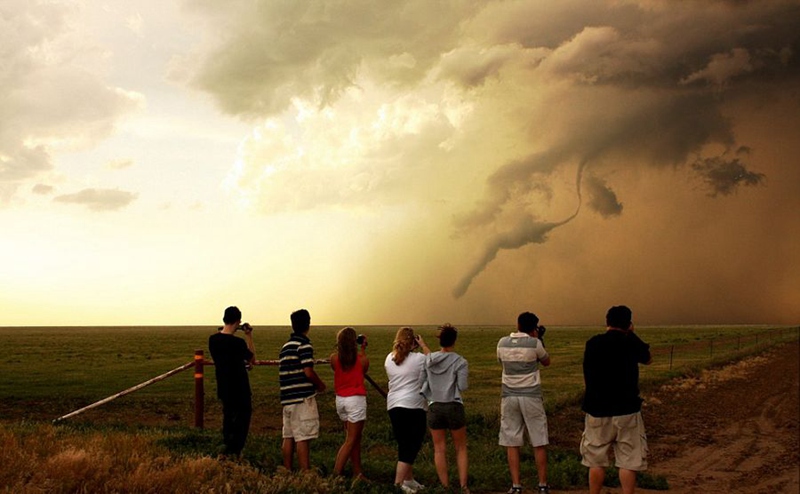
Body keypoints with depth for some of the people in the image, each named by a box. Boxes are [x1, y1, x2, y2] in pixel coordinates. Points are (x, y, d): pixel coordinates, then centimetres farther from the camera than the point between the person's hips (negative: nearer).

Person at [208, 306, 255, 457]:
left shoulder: (213, 339, -2)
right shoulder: (238, 342, -21)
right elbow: (252, 359, -4)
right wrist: (249, 336, -3)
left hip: (223, 389, 7)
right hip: (240, 391, -7)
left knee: (228, 419, 19)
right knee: (242, 422, 3)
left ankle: (228, 451, 27)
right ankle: (232, 453, -2)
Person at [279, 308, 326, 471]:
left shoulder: (285, 346, 15)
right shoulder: (304, 345, -10)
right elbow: (308, 372, -17)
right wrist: (320, 385, 1)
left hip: (287, 398, 8)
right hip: (303, 398, -8)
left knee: (289, 437, 11)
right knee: (303, 438, -7)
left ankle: (287, 472, 15)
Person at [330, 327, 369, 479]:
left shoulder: (334, 358, -4)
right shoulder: (362, 359, -9)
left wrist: (340, 349, 10)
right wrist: (363, 349, 13)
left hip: (340, 399, 5)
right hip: (356, 399, -5)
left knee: (356, 438, 17)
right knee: (350, 441, -1)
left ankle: (357, 472, 22)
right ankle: (336, 474, -10)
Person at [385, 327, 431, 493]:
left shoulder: (389, 358, 6)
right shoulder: (418, 358, -9)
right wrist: (423, 345, 12)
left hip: (393, 406, 6)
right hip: (413, 406, -6)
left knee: (404, 445, 18)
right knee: (411, 447, -2)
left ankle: (409, 480, 28)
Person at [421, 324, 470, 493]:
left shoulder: (427, 359, 1)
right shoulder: (460, 362, -9)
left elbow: (421, 382, 2)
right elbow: (462, 387, -12)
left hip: (434, 407, 2)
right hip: (454, 407, -2)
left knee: (439, 449, 9)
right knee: (460, 448, 11)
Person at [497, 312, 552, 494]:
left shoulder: (502, 343, 1)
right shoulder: (534, 343, -8)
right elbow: (546, 362, 9)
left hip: (509, 397, 2)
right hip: (531, 397, -2)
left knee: (511, 443, 5)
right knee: (539, 443, 7)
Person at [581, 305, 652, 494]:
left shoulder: (592, 343, -2)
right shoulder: (631, 342, -7)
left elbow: (586, 377, 5)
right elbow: (648, 359, 14)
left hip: (597, 411, 2)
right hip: (626, 410, -2)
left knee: (596, 461, 11)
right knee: (628, 462, 4)